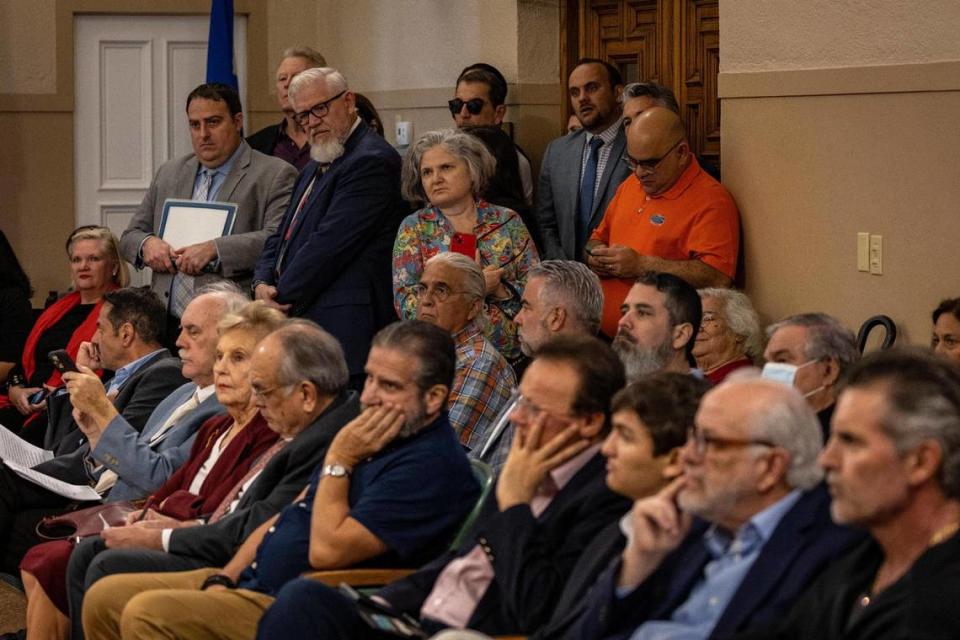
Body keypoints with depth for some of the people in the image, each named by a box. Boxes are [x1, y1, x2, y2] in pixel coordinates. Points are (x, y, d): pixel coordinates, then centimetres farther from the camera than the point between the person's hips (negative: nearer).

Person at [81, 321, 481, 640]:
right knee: (104, 599, 4)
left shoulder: (433, 466, -17)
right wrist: (223, 579, 8)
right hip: (250, 582, 10)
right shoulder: (369, 432, 16)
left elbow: (327, 549, -22)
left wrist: (339, 462, -11)